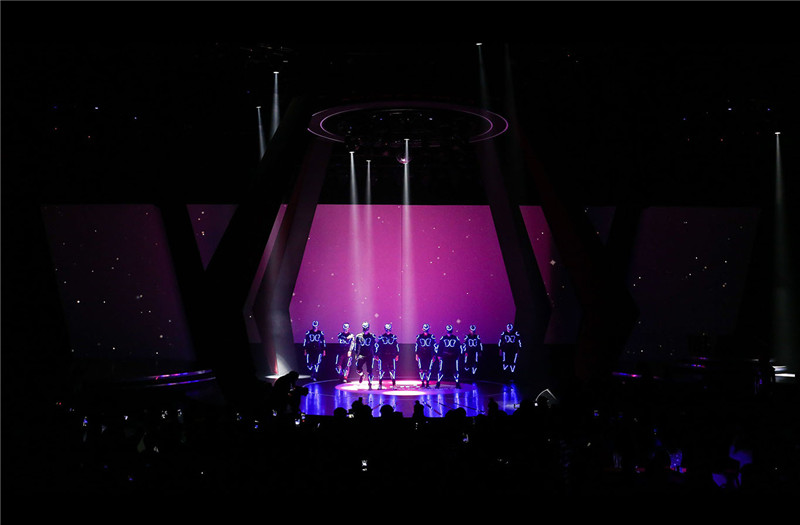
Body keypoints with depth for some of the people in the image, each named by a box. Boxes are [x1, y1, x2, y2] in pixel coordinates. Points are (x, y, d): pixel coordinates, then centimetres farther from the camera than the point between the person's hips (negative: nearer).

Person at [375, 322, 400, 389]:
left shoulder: (393, 337, 8)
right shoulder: (381, 337, 5)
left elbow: (396, 346, 13)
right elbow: (377, 346, 7)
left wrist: (397, 355, 10)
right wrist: (376, 355, 3)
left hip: (391, 356, 1)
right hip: (382, 356, -1)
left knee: (393, 370, -3)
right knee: (381, 370, -1)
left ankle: (394, 385, 4)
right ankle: (380, 385, 9)